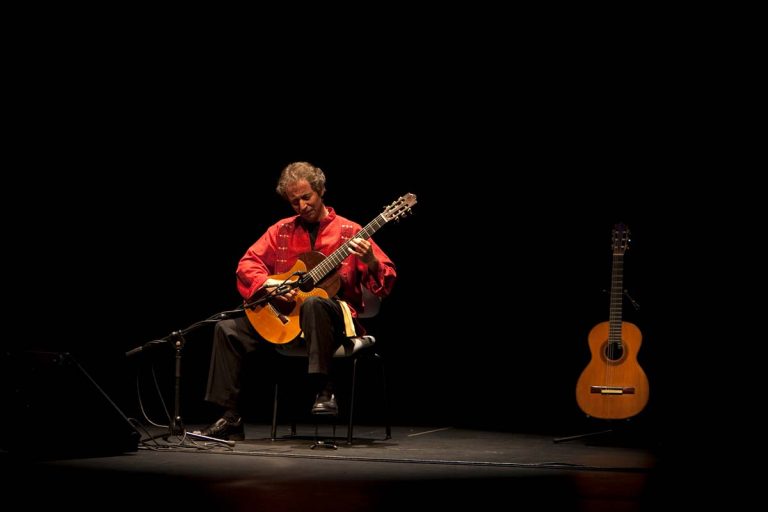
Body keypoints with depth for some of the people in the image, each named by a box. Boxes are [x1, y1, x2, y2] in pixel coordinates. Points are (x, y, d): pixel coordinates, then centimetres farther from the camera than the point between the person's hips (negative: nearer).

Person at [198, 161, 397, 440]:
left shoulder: (349, 232, -1)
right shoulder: (281, 231, 12)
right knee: (227, 329, -9)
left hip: (336, 319, -5)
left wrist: (370, 261, -28)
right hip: (283, 318, 5)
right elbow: (247, 264, 8)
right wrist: (269, 287, -11)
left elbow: (385, 283, -6)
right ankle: (230, 417, -10)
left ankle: (323, 391, -33)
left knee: (313, 303, -39)